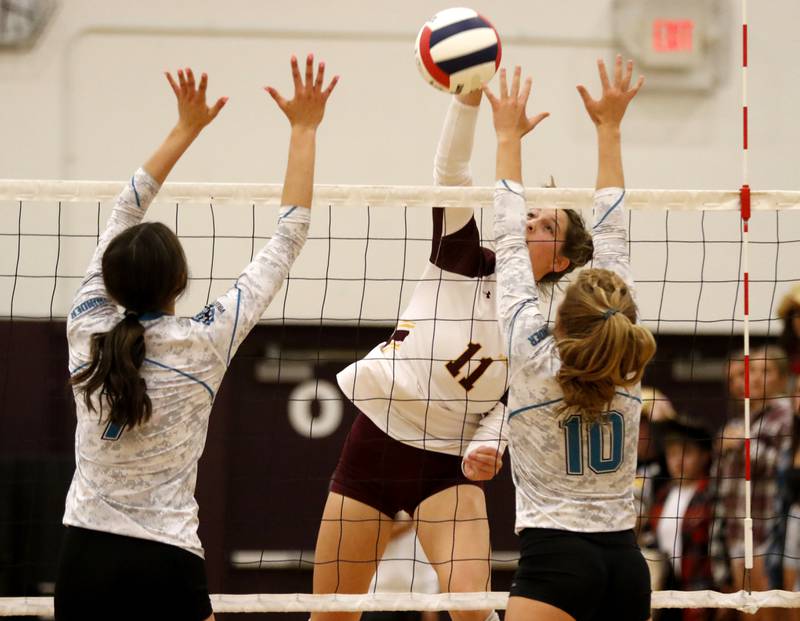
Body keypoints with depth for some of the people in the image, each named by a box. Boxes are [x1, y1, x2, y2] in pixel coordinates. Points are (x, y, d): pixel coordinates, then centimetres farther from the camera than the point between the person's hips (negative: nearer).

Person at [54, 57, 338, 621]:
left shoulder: (88, 331, 0)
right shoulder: (202, 343, -10)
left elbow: (125, 213, 15)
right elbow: (288, 240, -1)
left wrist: (186, 130, 22)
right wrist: (304, 130, 5)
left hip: (83, 562, 4)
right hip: (164, 572, -4)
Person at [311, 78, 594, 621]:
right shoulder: (464, 262, -1)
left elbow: (509, 406, 1)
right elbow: (450, 172, -13)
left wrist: (487, 447, -21)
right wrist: (468, 97, -28)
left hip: (449, 463, 0)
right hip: (376, 441, 1)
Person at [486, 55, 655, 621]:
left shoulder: (535, 360, -9)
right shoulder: (628, 367, 1)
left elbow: (511, 244, 1)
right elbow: (612, 236, 9)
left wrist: (509, 137, 10)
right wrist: (609, 129, 18)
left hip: (556, 559, -6)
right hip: (626, 561, 6)